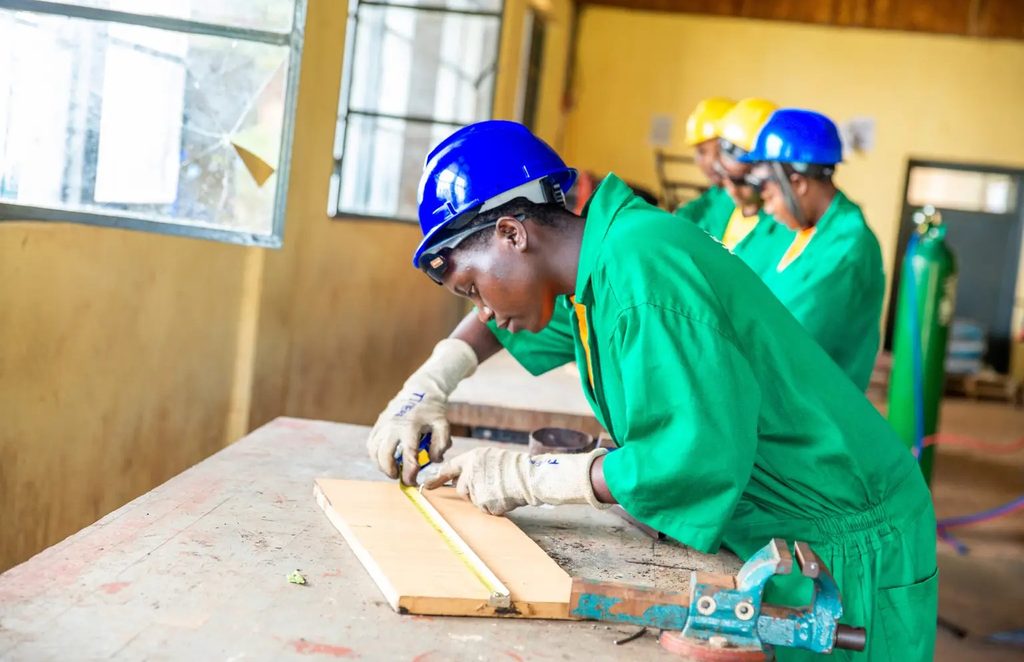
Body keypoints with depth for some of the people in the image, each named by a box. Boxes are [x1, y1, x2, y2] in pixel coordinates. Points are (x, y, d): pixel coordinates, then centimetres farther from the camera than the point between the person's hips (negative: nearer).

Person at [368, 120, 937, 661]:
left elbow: (700, 454, -33)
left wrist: (525, 477, -22)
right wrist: (426, 389, 11)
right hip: (762, 541, 9)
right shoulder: (599, 260, 3)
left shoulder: (641, 266, -25)